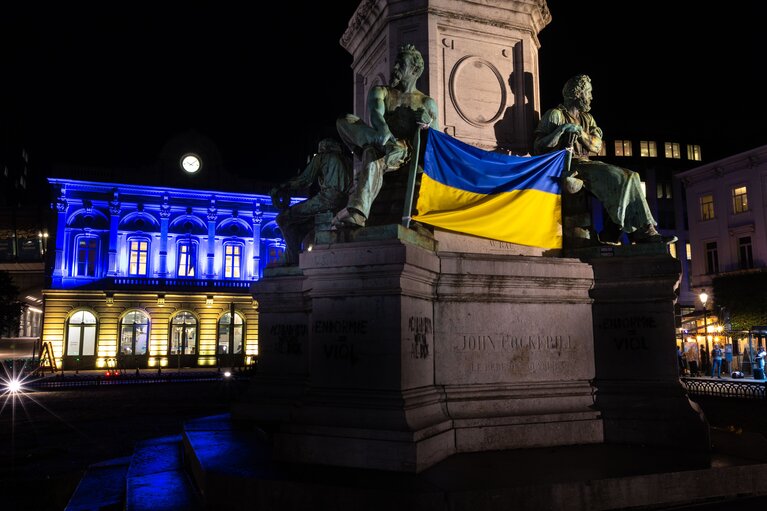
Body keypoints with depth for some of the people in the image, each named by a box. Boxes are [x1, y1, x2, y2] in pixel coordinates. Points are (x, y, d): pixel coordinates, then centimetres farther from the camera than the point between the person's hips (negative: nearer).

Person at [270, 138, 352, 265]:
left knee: (284, 218, -4)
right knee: (299, 227, 19)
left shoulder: (321, 157, 11)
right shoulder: (347, 160, 29)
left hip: (329, 198, -8)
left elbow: (305, 180, 4)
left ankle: (294, 260, -11)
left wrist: (281, 188, 12)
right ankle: (289, 262, 8)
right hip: (345, 203, 8)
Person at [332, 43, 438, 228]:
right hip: (382, 145, 3)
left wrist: (428, 125, -19)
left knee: (372, 154, -38)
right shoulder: (380, 92, 17)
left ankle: (356, 213, -50)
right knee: (345, 121, -21)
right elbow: (376, 114, -7)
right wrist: (386, 136, -31)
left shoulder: (427, 102, 14)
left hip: (408, 155, -3)